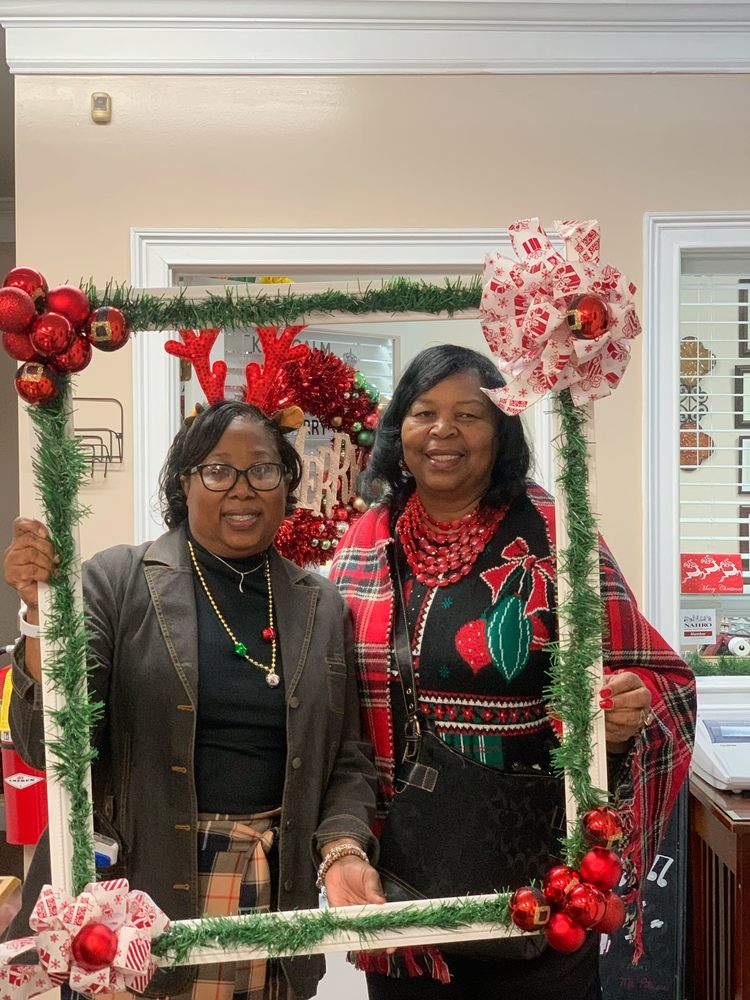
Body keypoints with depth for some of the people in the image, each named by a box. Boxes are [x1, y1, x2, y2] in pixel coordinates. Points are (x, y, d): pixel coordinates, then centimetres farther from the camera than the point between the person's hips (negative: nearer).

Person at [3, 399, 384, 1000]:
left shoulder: (323, 606, 4)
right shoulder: (118, 582, -5)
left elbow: (346, 758, 8)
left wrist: (343, 848, -9)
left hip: (275, 894, 3)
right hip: (136, 891, -2)